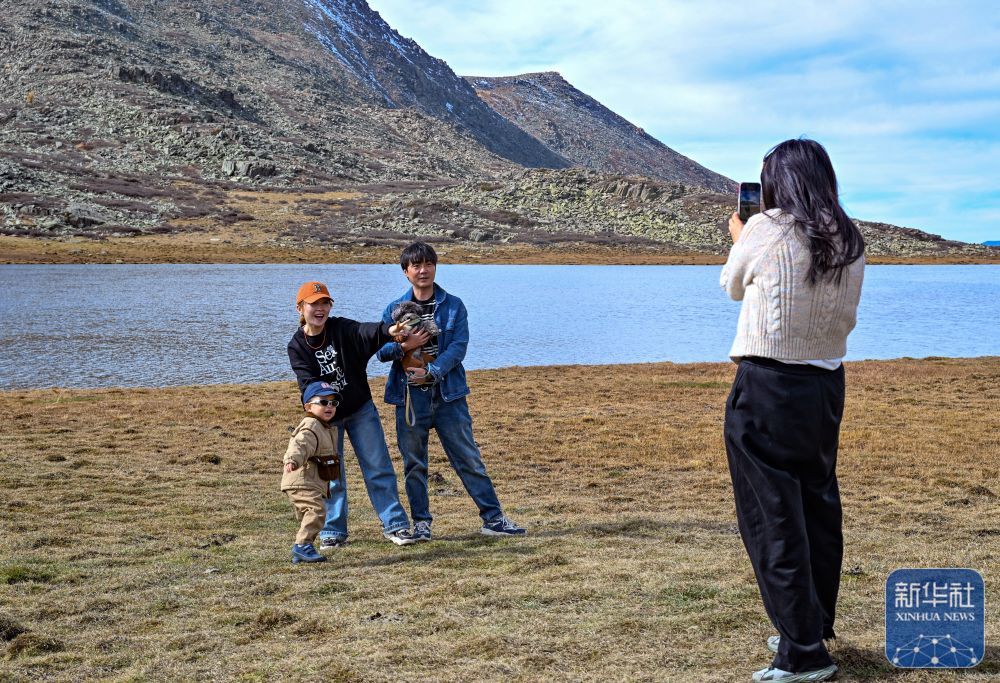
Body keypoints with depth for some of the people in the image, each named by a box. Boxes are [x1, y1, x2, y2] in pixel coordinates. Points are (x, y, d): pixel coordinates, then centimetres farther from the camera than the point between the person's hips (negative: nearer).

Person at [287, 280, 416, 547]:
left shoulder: (341, 328, -11)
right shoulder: (297, 346, -7)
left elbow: (365, 332, -31)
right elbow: (306, 380, -16)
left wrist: (388, 331, -51)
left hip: (361, 409, 0)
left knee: (378, 468, 1)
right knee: (331, 475, 6)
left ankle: (395, 524, 8)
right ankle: (333, 532, 17)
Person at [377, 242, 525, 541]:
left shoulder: (453, 306, 3)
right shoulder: (394, 309, 7)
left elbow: (458, 347, -6)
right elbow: (381, 351, 4)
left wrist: (431, 372, -18)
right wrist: (404, 346, -16)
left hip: (448, 394, -1)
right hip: (410, 396, 1)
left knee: (469, 459, 1)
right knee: (414, 464, 7)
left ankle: (493, 518, 6)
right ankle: (421, 523, 17)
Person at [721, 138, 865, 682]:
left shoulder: (765, 232, -11)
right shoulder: (850, 243, 4)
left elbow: (733, 286, 8)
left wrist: (739, 238, 28)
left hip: (767, 389, -6)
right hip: (826, 386, 6)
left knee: (772, 519, -1)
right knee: (818, 510, 17)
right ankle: (815, 628, 30)